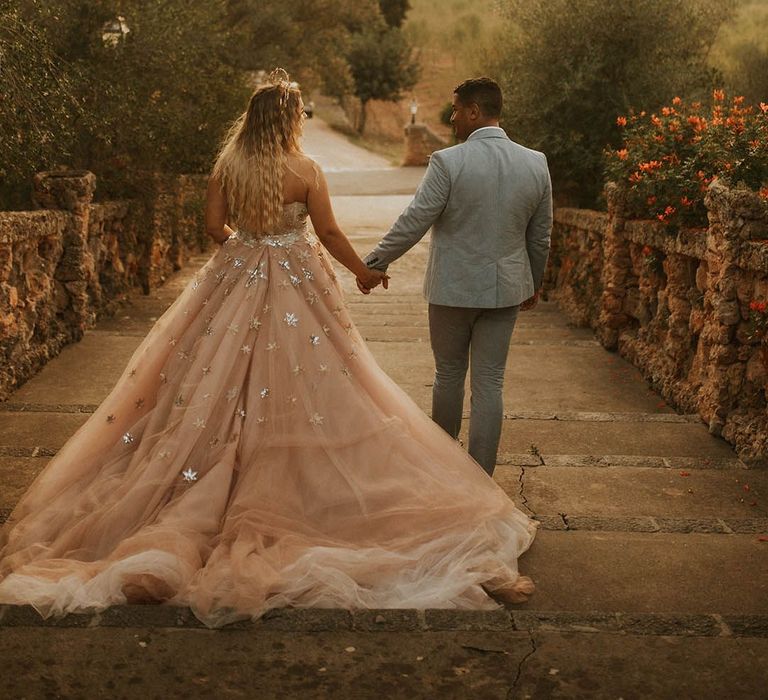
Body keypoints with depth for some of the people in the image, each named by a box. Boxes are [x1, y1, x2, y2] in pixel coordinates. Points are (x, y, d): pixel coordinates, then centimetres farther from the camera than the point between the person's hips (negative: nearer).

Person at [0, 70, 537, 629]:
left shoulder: (227, 165, -2)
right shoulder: (305, 171, -10)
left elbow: (215, 225, 2)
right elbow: (329, 233, -7)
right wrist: (364, 270, 9)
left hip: (236, 280, 3)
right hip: (296, 286, -3)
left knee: (226, 383, 10)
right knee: (298, 389, 5)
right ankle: (294, 482, 12)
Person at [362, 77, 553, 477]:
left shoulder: (448, 162, -16)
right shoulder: (536, 164, -1)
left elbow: (413, 223, -15)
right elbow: (540, 236, 7)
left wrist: (375, 262, -3)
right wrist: (534, 283, 21)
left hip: (453, 287, -3)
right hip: (505, 288, 3)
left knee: (449, 374, 16)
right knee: (489, 382, 7)